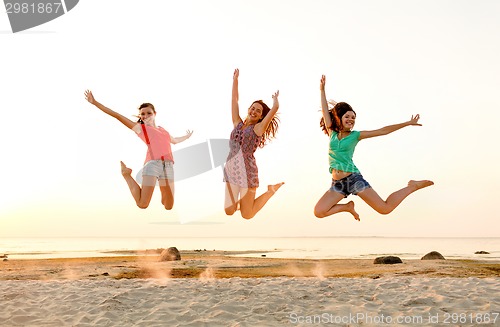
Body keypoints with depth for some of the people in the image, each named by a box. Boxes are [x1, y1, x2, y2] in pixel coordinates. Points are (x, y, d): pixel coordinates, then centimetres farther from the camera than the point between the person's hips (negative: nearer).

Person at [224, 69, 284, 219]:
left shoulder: (258, 128, 0)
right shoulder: (238, 124, 12)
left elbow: (275, 107, -6)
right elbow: (234, 100, 13)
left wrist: (275, 99, 14)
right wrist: (235, 79, 13)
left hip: (247, 171, -4)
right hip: (230, 169, 5)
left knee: (247, 215, 2)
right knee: (229, 211, 1)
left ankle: (271, 190, 23)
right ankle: (241, 200, 33)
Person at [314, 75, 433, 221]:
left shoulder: (355, 135, 4)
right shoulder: (332, 133, 11)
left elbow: (383, 131, 3)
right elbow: (325, 111, 9)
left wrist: (408, 123, 3)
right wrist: (322, 90, 7)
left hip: (354, 178, -3)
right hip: (337, 183, 3)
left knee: (385, 208, -7)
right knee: (318, 212, -9)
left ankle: (412, 187, 19)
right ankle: (348, 206, 15)